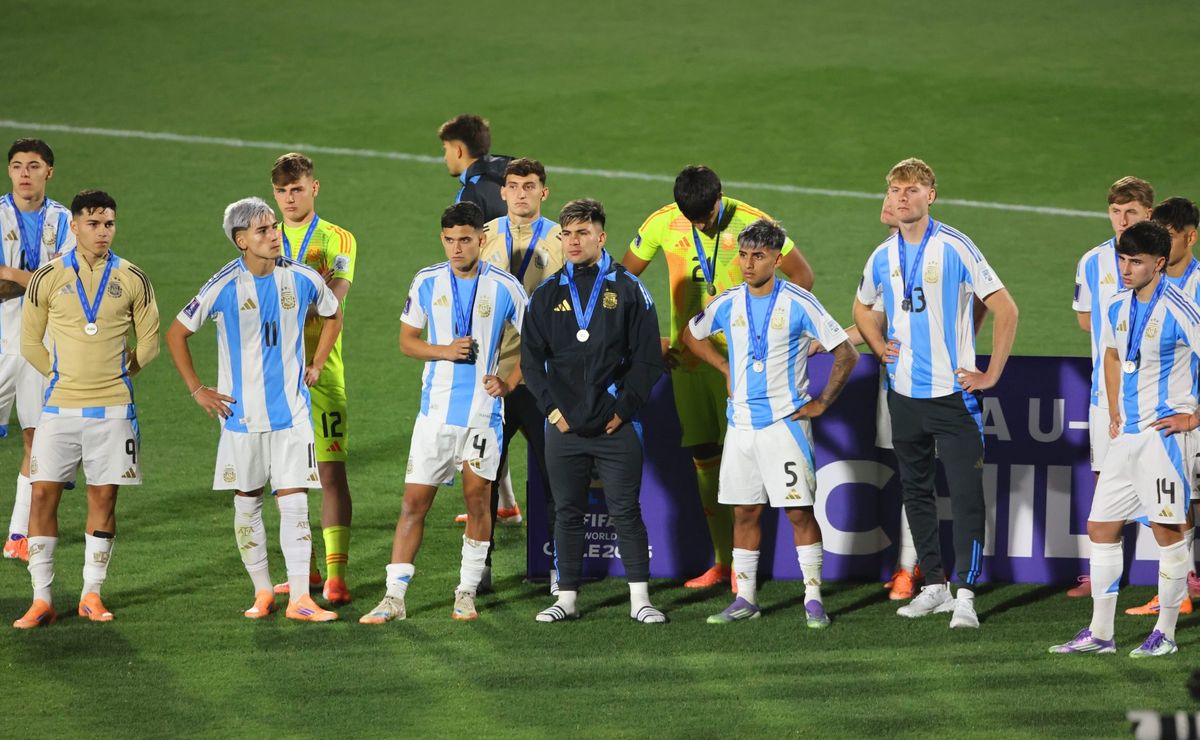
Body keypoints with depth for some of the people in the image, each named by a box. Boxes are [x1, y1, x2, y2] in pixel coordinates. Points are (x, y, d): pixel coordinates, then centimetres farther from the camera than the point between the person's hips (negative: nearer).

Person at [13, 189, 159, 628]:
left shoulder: (132, 279, 2)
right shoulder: (48, 278, 1)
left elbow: (149, 344, 12)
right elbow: (30, 343, 8)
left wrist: (116, 373, 9)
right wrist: (63, 374, 5)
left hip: (113, 408, 0)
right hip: (60, 407, 0)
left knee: (103, 496, 2)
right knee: (43, 493, -4)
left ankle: (91, 595, 13)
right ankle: (41, 600, 1)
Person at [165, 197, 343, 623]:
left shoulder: (301, 279, -2)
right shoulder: (224, 287, -9)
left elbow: (333, 315, 19)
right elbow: (176, 335, 1)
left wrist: (316, 366, 12)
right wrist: (197, 391, 0)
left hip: (292, 409, 1)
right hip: (242, 412, -1)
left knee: (294, 501, -6)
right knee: (247, 502, 7)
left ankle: (300, 598, -7)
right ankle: (262, 592, 19)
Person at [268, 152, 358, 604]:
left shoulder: (337, 240, 1)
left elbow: (332, 301, -11)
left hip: (321, 370, -4)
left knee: (331, 473, -9)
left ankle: (336, 575, -10)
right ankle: (302, 570, 18)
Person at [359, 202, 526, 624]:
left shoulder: (504, 287, -3)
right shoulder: (427, 283, 3)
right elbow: (407, 339, 10)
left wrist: (509, 382, -8)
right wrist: (443, 351, -9)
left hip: (483, 410, -1)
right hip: (436, 410, 1)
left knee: (477, 498, 2)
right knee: (414, 500, -1)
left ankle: (467, 592, 15)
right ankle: (394, 597, 1)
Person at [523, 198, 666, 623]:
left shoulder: (628, 290, 2)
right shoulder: (548, 295, 10)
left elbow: (647, 359, 0)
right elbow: (531, 359, 10)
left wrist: (623, 409, -8)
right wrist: (552, 408, -2)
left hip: (616, 428, -3)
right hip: (564, 428, 3)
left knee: (626, 512, -1)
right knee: (567, 513, 7)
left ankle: (640, 600, 3)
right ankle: (567, 599, 12)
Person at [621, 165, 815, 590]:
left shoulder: (750, 223, -10)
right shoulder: (663, 223, -2)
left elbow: (802, 276, -1)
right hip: (686, 356, 4)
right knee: (704, 458, 5)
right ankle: (722, 561, 14)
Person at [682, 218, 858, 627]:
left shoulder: (799, 303, -8)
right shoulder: (728, 303, 5)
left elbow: (846, 354, -4)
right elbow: (692, 336, 24)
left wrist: (822, 403, -5)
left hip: (786, 421, -5)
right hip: (741, 421, 5)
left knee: (799, 510, -7)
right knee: (745, 512, 7)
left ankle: (814, 598, -2)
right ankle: (745, 599, 13)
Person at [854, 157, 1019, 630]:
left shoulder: (955, 249, -9)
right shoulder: (883, 257, 7)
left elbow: (1005, 310, -9)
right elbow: (862, 308, 28)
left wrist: (991, 375, -10)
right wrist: (881, 350, 11)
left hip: (954, 393, -6)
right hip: (904, 392, 6)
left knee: (965, 493, -9)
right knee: (916, 491, 11)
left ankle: (965, 594, -8)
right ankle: (934, 586, 21)